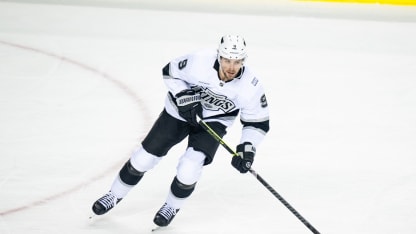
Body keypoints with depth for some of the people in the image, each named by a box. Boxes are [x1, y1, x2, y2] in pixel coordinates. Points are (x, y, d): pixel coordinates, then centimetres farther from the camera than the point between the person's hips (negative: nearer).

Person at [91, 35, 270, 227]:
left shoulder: (250, 87, -28)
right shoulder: (199, 61, -31)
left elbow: (258, 122, -14)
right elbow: (170, 72, -12)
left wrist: (247, 147, -28)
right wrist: (183, 97, -24)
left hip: (214, 121, -1)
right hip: (180, 110, 1)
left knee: (188, 169, -20)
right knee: (145, 157, 4)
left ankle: (172, 206, 11)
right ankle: (114, 195, 28)